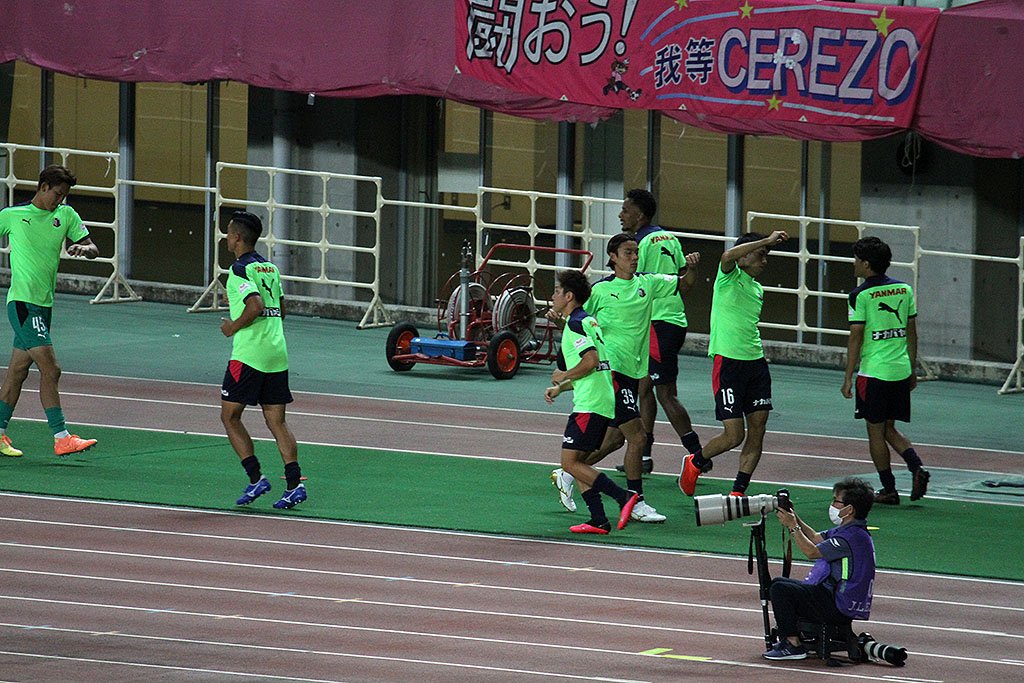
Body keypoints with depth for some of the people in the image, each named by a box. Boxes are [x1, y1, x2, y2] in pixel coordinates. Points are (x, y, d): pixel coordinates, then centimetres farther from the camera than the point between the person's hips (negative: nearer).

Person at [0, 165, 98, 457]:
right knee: (51, 370, -13)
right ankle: (62, 439, -14)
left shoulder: (66, 215, 9)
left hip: (44, 305, 6)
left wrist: (84, 248, -16)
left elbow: (93, 249, 7)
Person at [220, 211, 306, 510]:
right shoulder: (270, 268, 15)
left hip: (248, 354, -8)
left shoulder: (240, 269, -10)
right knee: (277, 421, 7)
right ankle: (294, 483, -4)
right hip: (277, 352, 8)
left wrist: (233, 327, -9)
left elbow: (255, 306, -23)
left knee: (230, 416, 4)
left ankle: (256, 478, -5)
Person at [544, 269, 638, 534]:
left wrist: (564, 376, -8)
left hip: (590, 405, -10)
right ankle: (598, 520, 4)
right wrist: (559, 389, 23)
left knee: (570, 463, -9)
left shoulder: (575, 323, -10)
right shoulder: (588, 321, 21)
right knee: (577, 462, 11)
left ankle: (623, 497, -16)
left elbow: (591, 359, -23)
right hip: (604, 402, 10)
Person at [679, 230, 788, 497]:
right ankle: (695, 462, 20)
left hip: (756, 363, 8)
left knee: (757, 430, 2)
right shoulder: (730, 277, -5)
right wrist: (768, 241, -28)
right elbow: (728, 255, -28)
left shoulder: (757, 288, 18)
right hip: (728, 362, -8)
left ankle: (738, 491, 10)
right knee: (734, 435, -8)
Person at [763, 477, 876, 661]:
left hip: (839, 609, -11)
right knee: (784, 585, 24)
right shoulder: (846, 530, 9)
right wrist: (795, 518, 7)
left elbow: (812, 551, -22)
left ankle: (793, 645, -15)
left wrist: (793, 526, -11)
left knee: (779, 588, -17)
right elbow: (816, 538, 20)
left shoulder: (852, 537, -23)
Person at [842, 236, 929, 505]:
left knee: (876, 432, 6)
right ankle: (917, 467, -6)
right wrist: (912, 370, 20)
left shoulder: (860, 295, -10)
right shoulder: (904, 289, 7)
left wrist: (848, 378, -6)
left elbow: (856, 338, -11)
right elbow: (912, 333, 11)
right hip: (901, 370, 6)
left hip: (874, 372, -6)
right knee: (889, 429, 16)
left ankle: (889, 490, 8)